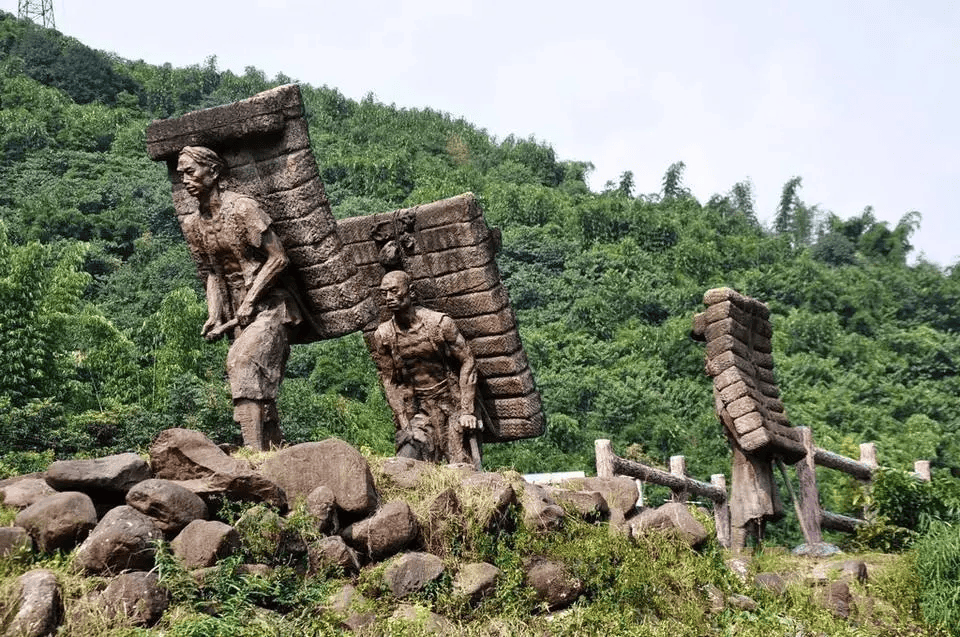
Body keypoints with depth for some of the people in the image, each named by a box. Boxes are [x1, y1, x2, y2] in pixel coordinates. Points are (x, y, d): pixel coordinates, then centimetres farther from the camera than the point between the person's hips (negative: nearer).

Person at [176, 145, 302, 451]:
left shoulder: (242, 208, -12)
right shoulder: (193, 224, 8)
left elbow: (278, 258, -14)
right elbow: (212, 273, 14)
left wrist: (250, 301, -18)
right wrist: (214, 317, -2)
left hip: (269, 304, -7)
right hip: (238, 312, 7)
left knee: (241, 361, -26)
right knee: (262, 391, 7)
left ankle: (255, 452, -31)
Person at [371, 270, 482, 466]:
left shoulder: (439, 323, -10)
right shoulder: (382, 336, -2)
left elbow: (467, 362, -5)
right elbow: (389, 381, 5)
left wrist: (467, 411, -10)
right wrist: (404, 423, -2)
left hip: (453, 406, -2)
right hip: (419, 412, 2)